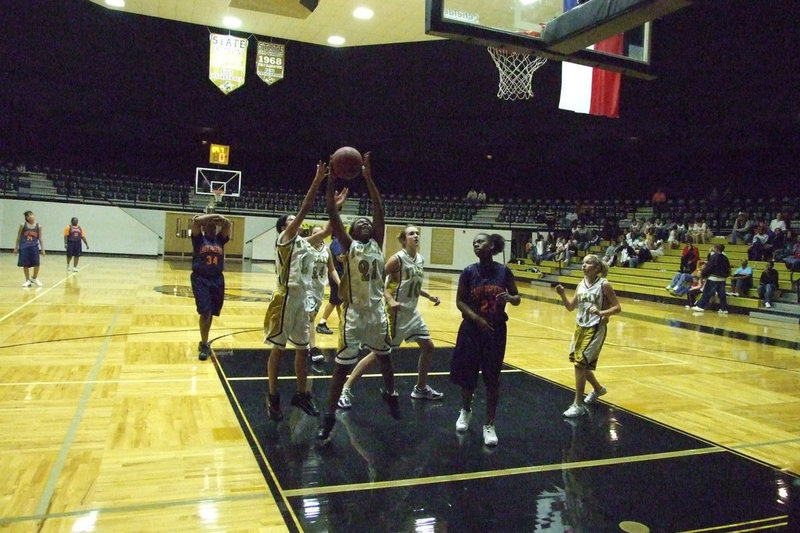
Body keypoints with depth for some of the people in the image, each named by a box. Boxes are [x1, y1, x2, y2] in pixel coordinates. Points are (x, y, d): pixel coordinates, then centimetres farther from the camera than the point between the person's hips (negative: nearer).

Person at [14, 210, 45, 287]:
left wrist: (42, 249, 2)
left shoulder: (38, 226, 1)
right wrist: (16, 248, 4)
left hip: (34, 247, 0)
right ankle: (28, 280, 17)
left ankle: (34, 278, 19)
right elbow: (18, 237, 5)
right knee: (25, 265, 3)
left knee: (36, 264, -5)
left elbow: (40, 238, 6)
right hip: (24, 247, 0)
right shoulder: (23, 225, -1)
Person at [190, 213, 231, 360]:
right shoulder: (198, 238, 2)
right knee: (205, 312, -11)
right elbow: (196, 220, -12)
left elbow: (228, 224, -2)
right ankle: (204, 345, -2)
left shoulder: (220, 239, 11)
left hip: (217, 280, 4)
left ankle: (204, 343, 27)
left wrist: (219, 218, -14)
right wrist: (213, 215, -8)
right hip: (200, 279, -4)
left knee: (210, 313, 12)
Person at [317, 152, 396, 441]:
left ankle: (390, 394, 49)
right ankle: (329, 417, 11)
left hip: (377, 312, 4)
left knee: (385, 357, 23)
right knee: (341, 366, 0)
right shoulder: (349, 245, -2)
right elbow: (331, 211, -9)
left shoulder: (377, 243, 6)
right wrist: (333, 177, -12)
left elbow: (379, 209, 0)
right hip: (354, 313, -4)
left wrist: (368, 177, -3)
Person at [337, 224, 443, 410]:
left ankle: (421, 388, 31)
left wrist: (429, 296, 10)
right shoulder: (397, 259, -16)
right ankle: (346, 389, 0)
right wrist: (390, 300, -31)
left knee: (428, 347, 12)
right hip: (396, 312, -8)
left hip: (412, 312, 8)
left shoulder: (420, 259, 8)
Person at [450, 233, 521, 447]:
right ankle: (466, 411, 39)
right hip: (471, 330, 0)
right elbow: (460, 301, -5)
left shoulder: (504, 271, -3)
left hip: (496, 331, 0)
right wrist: (477, 319, -19)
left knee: (492, 380, 4)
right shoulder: (469, 272, -6)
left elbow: (517, 298, 5)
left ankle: (489, 425, 17)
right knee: (467, 375, 12)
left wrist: (510, 298, -18)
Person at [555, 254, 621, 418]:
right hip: (580, 327, 7)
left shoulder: (604, 285, -11)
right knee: (580, 363, 16)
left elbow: (617, 307, -10)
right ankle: (598, 389, 43)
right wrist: (563, 295, -8)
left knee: (580, 363, -11)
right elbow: (571, 307, 9)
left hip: (595, 329, -7)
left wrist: (601, 312, -26)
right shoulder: (581, 285, 5)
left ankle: (578, 405, 0)